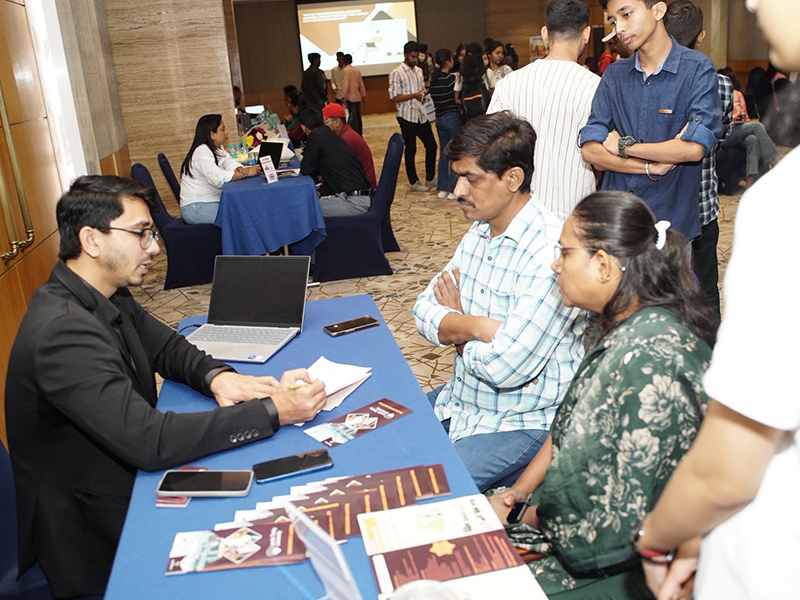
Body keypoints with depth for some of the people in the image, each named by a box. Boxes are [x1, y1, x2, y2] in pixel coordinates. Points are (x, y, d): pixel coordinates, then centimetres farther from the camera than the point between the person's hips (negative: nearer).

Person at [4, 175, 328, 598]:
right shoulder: (63, 330, -30)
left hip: (129, 472, 8)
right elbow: (148, 441, -35)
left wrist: (217, 377, -13)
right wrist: (272, 411, -32)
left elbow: (166, 346, 10)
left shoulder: (107, 298, -1)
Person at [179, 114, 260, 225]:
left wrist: (241, 169, -23)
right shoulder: (201, 152, -17)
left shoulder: (218, 148, 13)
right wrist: (246, 173, -30)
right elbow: (217, 178, -30)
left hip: (212, 201, 9)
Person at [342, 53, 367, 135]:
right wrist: (363, 94, 19)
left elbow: (346, 85, -16)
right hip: (358, 96, 6)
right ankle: (359, 133, 20)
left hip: (350, 97, -6)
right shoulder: (357, 70, 7)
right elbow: (361, 84, 11)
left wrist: (344, 96, -13)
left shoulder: (346, 70, -10)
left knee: (353, 116, -5)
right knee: (358, 115, 13)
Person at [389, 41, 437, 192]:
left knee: (431, 145, 8)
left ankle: (430, 179, 21)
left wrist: (425, 95, 0)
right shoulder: (396, 73, -9)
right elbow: (393, 97, -14)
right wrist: (414, 95, -21)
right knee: (411, 149, 1)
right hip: (407, 116, -7)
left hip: (421, 115, 7)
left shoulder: (419, 70, 13)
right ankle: (414, 183, 11)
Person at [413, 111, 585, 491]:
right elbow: (425, 310, 1)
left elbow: (506, 367, -29)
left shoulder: (551, 252, -25)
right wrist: (478, 326, -20)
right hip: (460, 401, 8)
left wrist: (455, 326, -10)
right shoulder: (479, 232, 4)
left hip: (521, 423, -8)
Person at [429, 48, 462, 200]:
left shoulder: (433, 78, 7)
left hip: (439, 118, 7)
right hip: (452, 117, -7)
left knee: (443, 153, 13)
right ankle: (453, 189, 1)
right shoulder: (453, 77, -11)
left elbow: (434, 98, 6)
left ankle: (442, 188, 16)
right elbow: (457, 99, -10)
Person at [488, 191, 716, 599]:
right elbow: (569, 428, 10)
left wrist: (537, 515, -11)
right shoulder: (619, 326, 3)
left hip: (624, 563, -8)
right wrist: (519, 492, 1)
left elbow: (634, 504, -25)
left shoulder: (653, 356, -29)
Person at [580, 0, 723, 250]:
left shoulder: (697, 68, -4)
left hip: (671, 224, -3)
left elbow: (694, 149, -17)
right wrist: (650, 168, -14)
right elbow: (590, 150, -2)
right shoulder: (614, 74, 8)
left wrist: (623, 146, -7)